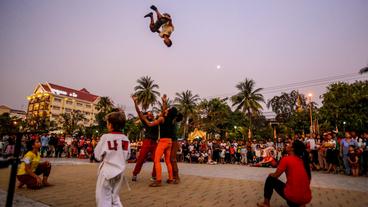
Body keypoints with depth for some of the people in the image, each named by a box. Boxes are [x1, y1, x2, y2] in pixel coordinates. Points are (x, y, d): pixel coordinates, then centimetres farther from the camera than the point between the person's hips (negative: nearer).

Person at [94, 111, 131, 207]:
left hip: (107, 171, -5)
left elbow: (98, 155, -8)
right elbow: (127, 156, 5)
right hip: (120, 171, 5)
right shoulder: (126, 139, -3)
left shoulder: (105, 137, -15)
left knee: (103, 198, 9)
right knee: (115, 196, 22)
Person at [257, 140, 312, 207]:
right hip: (307, 198, 6)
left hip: (293, 196, -6)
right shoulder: (302, 160, 9)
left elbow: (275, 176, -2)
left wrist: (271, 174, 21)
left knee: (270, 179, 13)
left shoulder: (286, 159, -10)